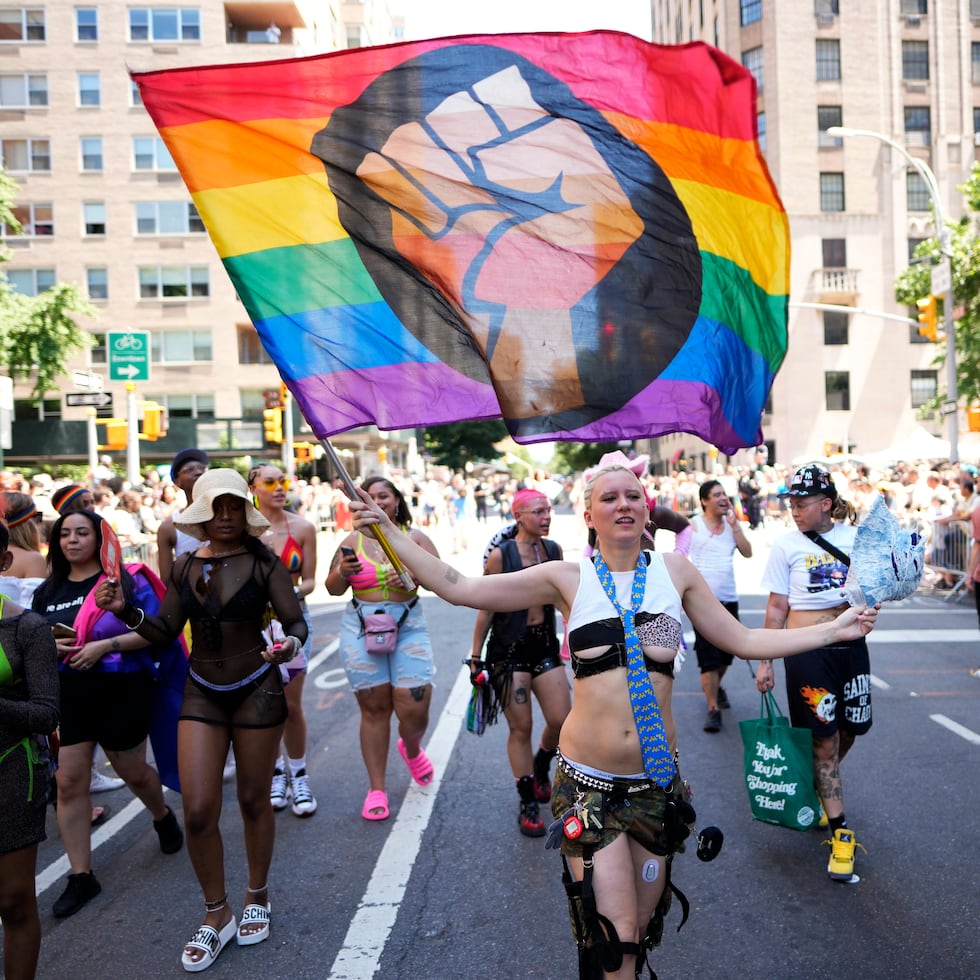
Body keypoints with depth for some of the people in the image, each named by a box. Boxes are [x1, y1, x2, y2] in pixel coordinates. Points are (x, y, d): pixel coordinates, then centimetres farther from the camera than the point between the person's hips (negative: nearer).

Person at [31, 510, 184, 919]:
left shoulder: (126, 580, -7)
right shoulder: (47, 591, 8)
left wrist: (104, 645, -22)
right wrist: (52, 647, -7)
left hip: (121, 692, -4)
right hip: (67, 695, 4)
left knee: (131, 770, 13)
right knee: (69, 781, 0)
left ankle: (163, 817, 45)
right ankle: (81, 875, 12)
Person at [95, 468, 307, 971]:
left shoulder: (263, 561, -9)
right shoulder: (185, 566, 2)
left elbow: (296, 620, -11)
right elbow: (165, 632, 4)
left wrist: (290, 643, -33)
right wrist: (125, 610, -12)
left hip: (256, 690, -3)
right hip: (201, 694, 3)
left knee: (253, 801, 11)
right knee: (198, 811, -1)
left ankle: (257, 898, 35)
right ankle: (216, 915, 21)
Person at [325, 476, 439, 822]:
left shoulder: (414, 536, 5)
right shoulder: (353, 541, 6)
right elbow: (333, 589, 7)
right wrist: (343, 572, -14)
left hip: (408, 626, 0)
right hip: (361, 629, 0)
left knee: (414, 707, -6)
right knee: (374, 708, 4)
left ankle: (411, 748, 31)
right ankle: (376, 788, 18)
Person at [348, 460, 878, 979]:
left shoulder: (675, 571, 3)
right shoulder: (568, 578, -3)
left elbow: (744, 641, 8)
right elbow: (457, 587, -4)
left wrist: (835, 629, 7)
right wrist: (387, 529, -6)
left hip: (655, 780, 2)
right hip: (588, 782, -2)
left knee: (641, 933, 15)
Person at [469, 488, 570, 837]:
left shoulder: (553, 550, 3)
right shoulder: (501, 555, -11)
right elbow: (485, 608, -6)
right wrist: (476, 655, -4)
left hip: (545, 644, 5)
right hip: (509, 649, -4)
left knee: (562, 720, 1)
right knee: (520, 727, 1)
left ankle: (541, 766, 34)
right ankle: (527, 804, 17)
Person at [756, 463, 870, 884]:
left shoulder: (854, 538, 4)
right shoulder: (787, 545, -2)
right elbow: (777, 607, -1)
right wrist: (765, 662, -3)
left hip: (851, 647, 3)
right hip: (807, 650, -3)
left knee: (849, 730, 14)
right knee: (824, 740, 1)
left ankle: (818, 788, 42)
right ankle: (840, 832, 9)